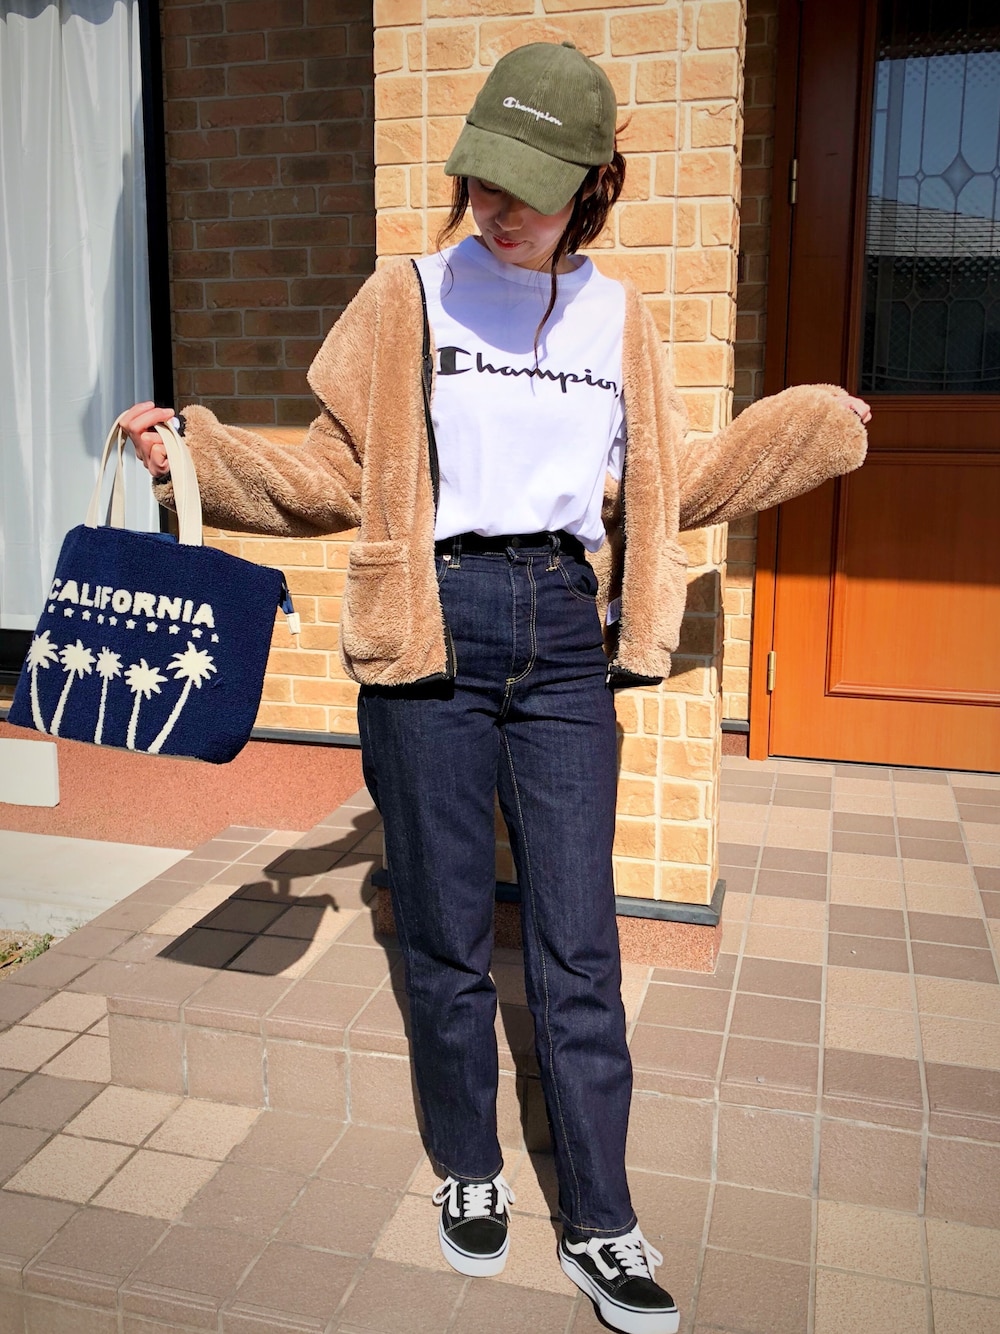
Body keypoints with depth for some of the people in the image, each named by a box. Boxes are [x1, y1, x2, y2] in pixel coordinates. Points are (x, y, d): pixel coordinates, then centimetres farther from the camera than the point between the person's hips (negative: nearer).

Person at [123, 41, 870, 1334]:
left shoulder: (618, 318, 10)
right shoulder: (408, 299, 2)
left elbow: (667, 485, 17)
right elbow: (334, 474, 5)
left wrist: (807, 426, 15)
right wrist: (197, 450, -8)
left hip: (567, 641, 2)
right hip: (433, 634, -1)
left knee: (578, 942, 5)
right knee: (446, 934, 8)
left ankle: (599, 1226, 21)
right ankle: (470, 1173, 32)